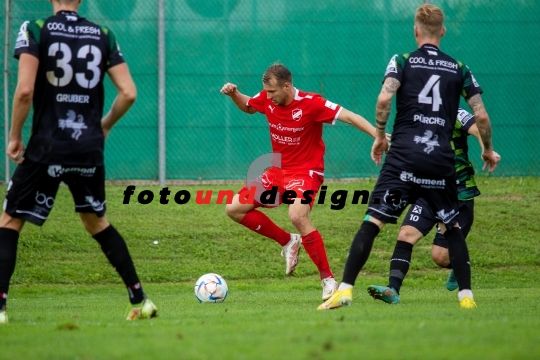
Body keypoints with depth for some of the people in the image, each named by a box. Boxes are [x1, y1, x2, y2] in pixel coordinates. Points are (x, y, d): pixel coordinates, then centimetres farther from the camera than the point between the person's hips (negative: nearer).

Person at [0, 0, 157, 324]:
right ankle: (140, 301, 20)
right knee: (97, 221, 23)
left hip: (46, 148, -4)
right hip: (89, 149, 4)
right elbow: (129, 93, 1)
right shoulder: (103, 35, 5)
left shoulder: (35, 30, -6)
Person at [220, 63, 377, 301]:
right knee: (234, 208, 3)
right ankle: (288, 242, 16)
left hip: (306, 171, -7)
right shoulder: (266, 99, -3)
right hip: (277, 170, 7)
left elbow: (349, 116, -25)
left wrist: (378, 134, -37)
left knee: (297, 216, -33)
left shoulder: (310, 103, -21)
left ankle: (328, 280, -25)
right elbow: (247, 107, 21)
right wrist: (233, 94, 0)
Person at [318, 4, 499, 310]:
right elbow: (482, 116, 8)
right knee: (452, 227, 17)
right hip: (442, 159, 2)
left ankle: (345, 289, -13)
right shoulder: (459, 69, 12)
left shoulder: (403, 61, 7)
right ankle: (466, 295, 12)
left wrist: (380, 135, 5)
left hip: (404, 155, -2)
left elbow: (384, 99, -10)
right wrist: (488, 150, 25)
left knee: (373, 221, -4)